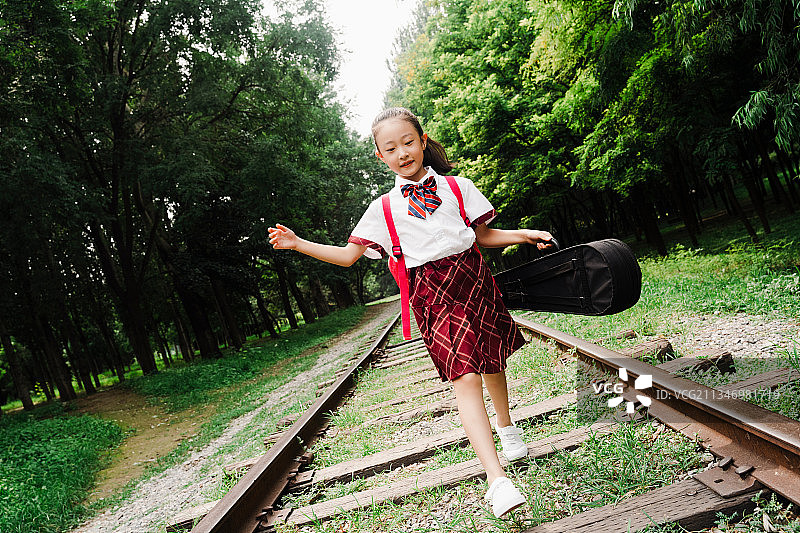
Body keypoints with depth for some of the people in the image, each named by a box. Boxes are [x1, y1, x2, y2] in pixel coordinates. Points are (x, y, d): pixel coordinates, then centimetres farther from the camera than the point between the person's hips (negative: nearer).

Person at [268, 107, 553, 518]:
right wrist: (297, 244, -2)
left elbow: (483, 235, 16)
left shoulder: (457, 187, 7)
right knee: (466, 377, -15)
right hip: (431, 294, -2)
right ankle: (497, 480, -16)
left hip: (473, 278, 3)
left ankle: (505, 426, 48)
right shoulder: (383, 209, 4)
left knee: (492, 362, 17)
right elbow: (348, 255, 6)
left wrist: (521, 235, 1)